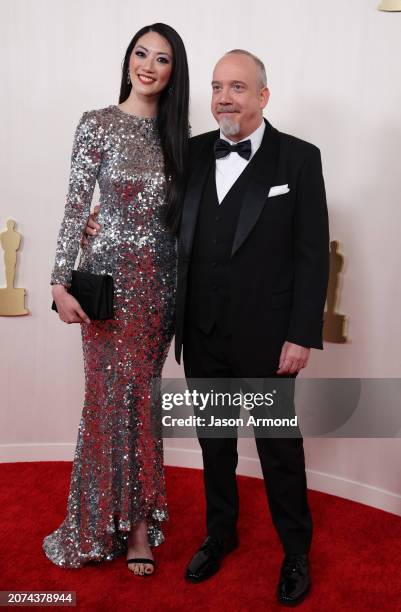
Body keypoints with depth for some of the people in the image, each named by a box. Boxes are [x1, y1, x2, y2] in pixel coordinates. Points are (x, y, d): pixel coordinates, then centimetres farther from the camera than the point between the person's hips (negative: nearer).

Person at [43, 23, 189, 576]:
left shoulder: (174, 131, 10)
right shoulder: (98, 125, -3)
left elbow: (178, 211, 12)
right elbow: (75, 207, -7)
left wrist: (184, 283, 7)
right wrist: (61, 282, -13)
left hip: (162, 279, 4)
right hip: (113, 276, -4)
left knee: (139, 394, 9)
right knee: (115, 395, 3)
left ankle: (134, 515, 22)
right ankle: (133, 522, 20)